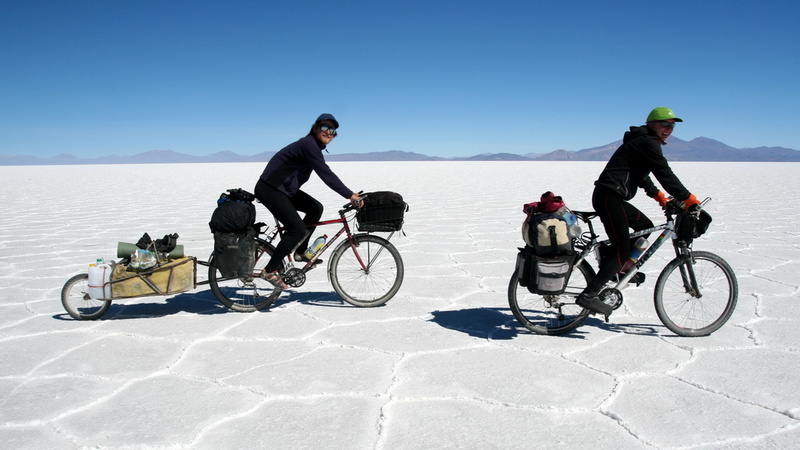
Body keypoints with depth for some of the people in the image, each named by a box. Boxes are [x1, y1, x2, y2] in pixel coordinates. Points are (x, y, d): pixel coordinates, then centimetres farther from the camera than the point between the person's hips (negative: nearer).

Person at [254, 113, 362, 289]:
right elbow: (326, 175, -25)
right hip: (269, 189, -10)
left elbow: (326, 174, 17)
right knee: (298, 230, -14)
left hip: (284, 189, 10)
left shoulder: (315, 146, 13)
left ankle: (300, 252, 18)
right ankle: (270, 270, -4)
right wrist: (349, 195, -25)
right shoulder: (309, 144, -19)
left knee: (315, 208, 8)